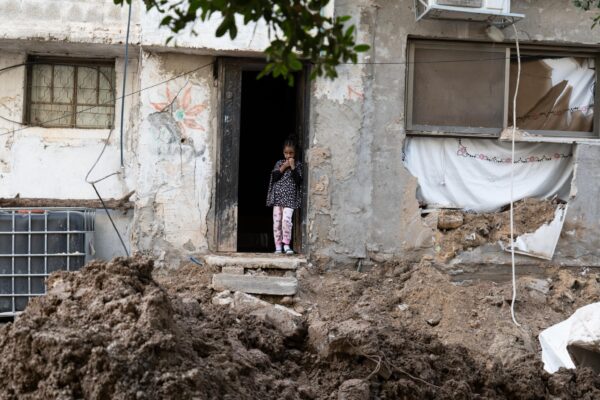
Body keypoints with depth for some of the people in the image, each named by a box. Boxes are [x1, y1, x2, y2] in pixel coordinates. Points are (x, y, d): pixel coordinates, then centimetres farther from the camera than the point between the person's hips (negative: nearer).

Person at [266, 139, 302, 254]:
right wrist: (284, 167, -7)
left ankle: (286, 245, -4)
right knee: (277, 221, 1)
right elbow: (274, 177, 0)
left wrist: (293, 167, -11)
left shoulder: (298, 164, 5)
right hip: (277, 196, 3)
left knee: (286, 220, -17)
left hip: (290, 197, -3)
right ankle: (278, 246, 7)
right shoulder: (279, 163, 11)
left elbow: (298, 181, -6)